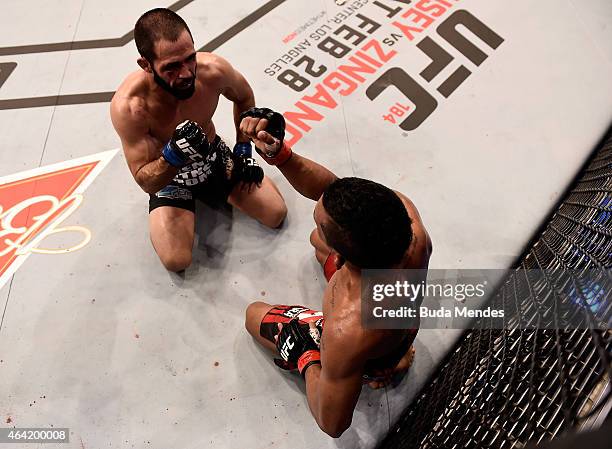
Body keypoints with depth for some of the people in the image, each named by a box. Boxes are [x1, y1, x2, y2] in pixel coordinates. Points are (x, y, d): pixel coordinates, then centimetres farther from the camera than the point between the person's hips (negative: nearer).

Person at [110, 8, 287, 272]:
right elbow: (145, 182, -28)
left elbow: (244, 98, -1)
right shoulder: (127, 107, -36)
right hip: (167, 176, -2)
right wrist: (173, 155, -48)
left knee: (276, 215, -1)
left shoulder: (214, 70, -28)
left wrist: (244, 150, -2)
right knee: (177, 262, -16)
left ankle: (209, 189, 22)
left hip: (214, 156, 3)